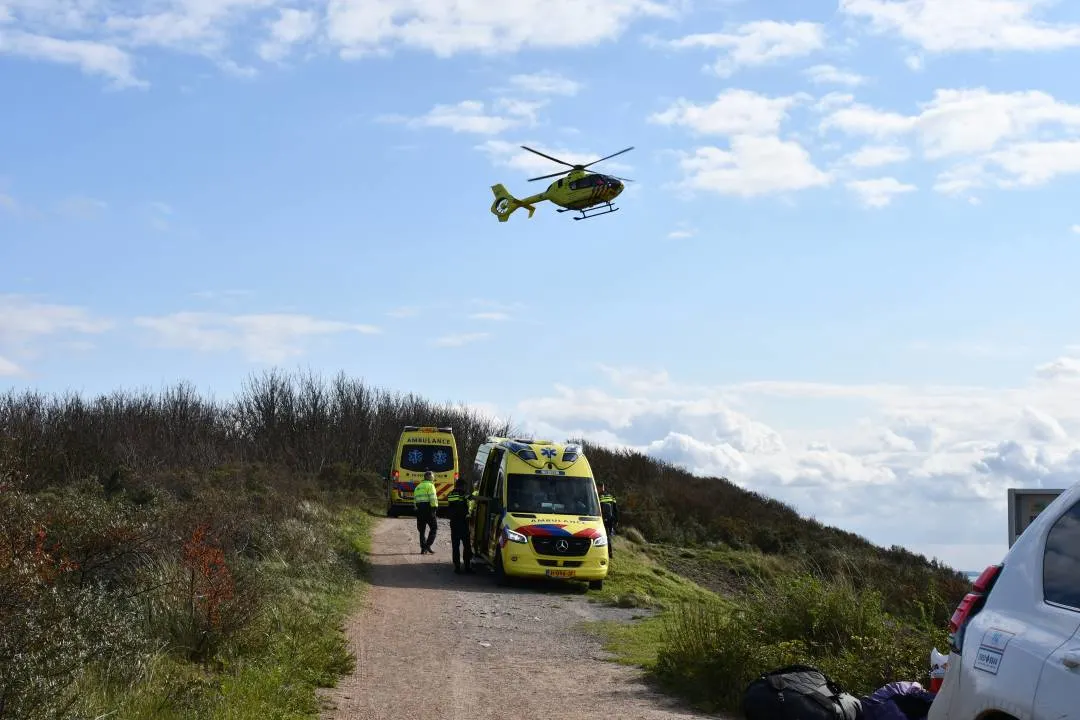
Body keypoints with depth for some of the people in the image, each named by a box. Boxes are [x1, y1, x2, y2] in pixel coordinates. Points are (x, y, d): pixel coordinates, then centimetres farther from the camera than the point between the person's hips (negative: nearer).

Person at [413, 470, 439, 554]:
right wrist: (435, 508, -11)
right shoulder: (430, 485, -3)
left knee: (422, 530, 12)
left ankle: (423, 547, 9)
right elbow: (433, 498, -14)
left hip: (419, 509, 7)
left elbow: (415, 499, 20)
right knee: (434, 528, 1)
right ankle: (428, 545, -11)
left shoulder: (418, 487, 21)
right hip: (428, 509, -7)